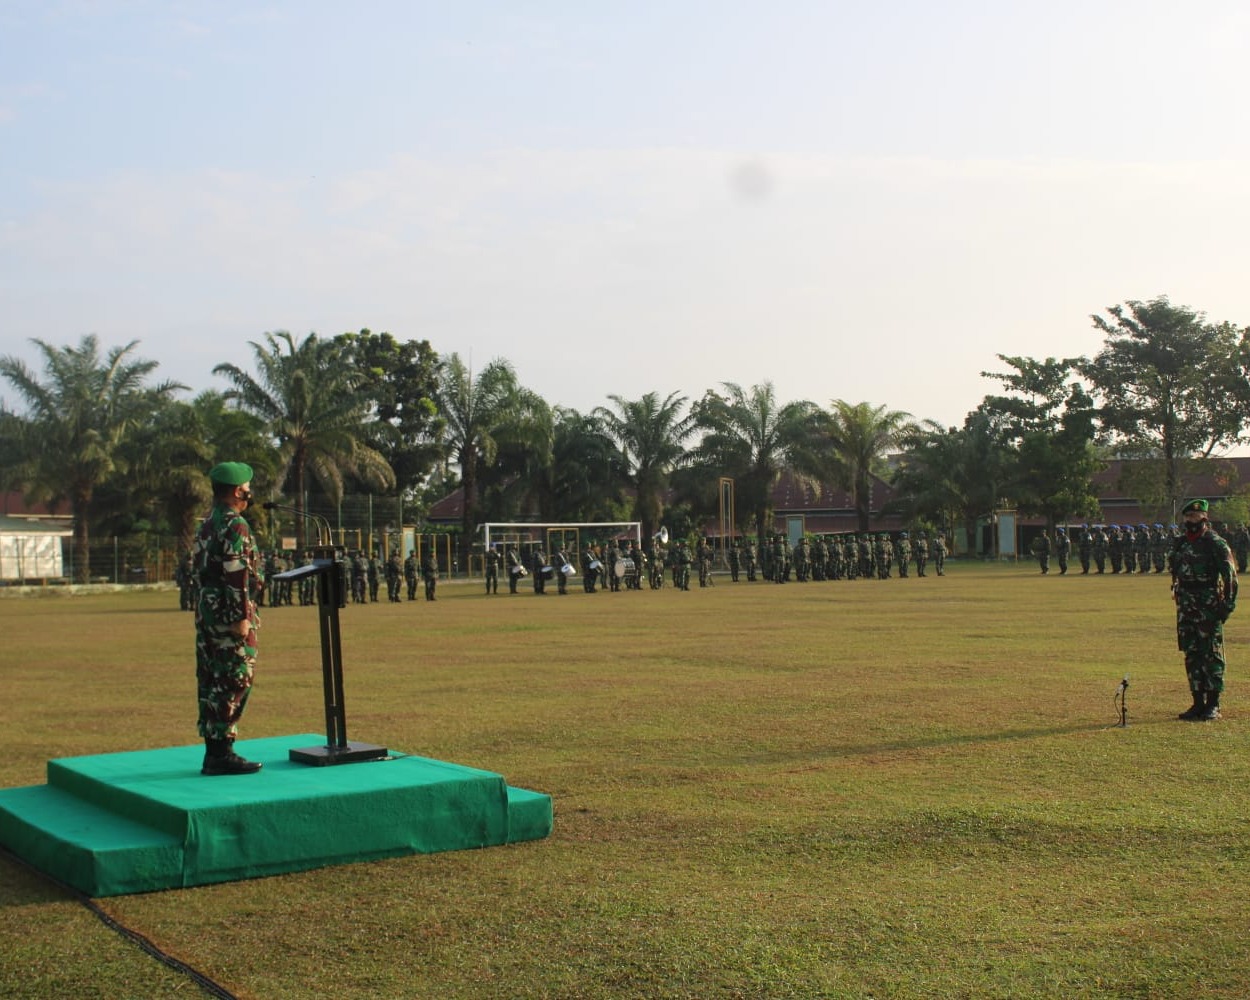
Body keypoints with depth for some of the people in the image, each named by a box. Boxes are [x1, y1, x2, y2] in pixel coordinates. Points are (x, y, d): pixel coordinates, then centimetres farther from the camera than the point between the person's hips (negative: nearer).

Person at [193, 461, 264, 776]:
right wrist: (242, 617, -21)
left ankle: (213, 751, 16)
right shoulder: (235, 526, -15)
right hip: (229, 615, -10)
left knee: (212, 684, 11)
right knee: (233, 684, -6)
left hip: (207, 612, 10)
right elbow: (237, 575, -21)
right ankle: (222, 753, -5)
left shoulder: (207, 525, 15)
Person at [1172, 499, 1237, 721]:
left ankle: (1213, 705, 1)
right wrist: (1176, 594, 19)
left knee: (1211, 654, -3)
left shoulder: (1216, 544, -8)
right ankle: (1198, 702, 15)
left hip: (1209, 606, -7)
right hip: (1186, 607, 7)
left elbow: (1230, 575, -9)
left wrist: (1228, 604, -13)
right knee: (1191, 654, 8)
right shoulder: (1181, 543, 13)